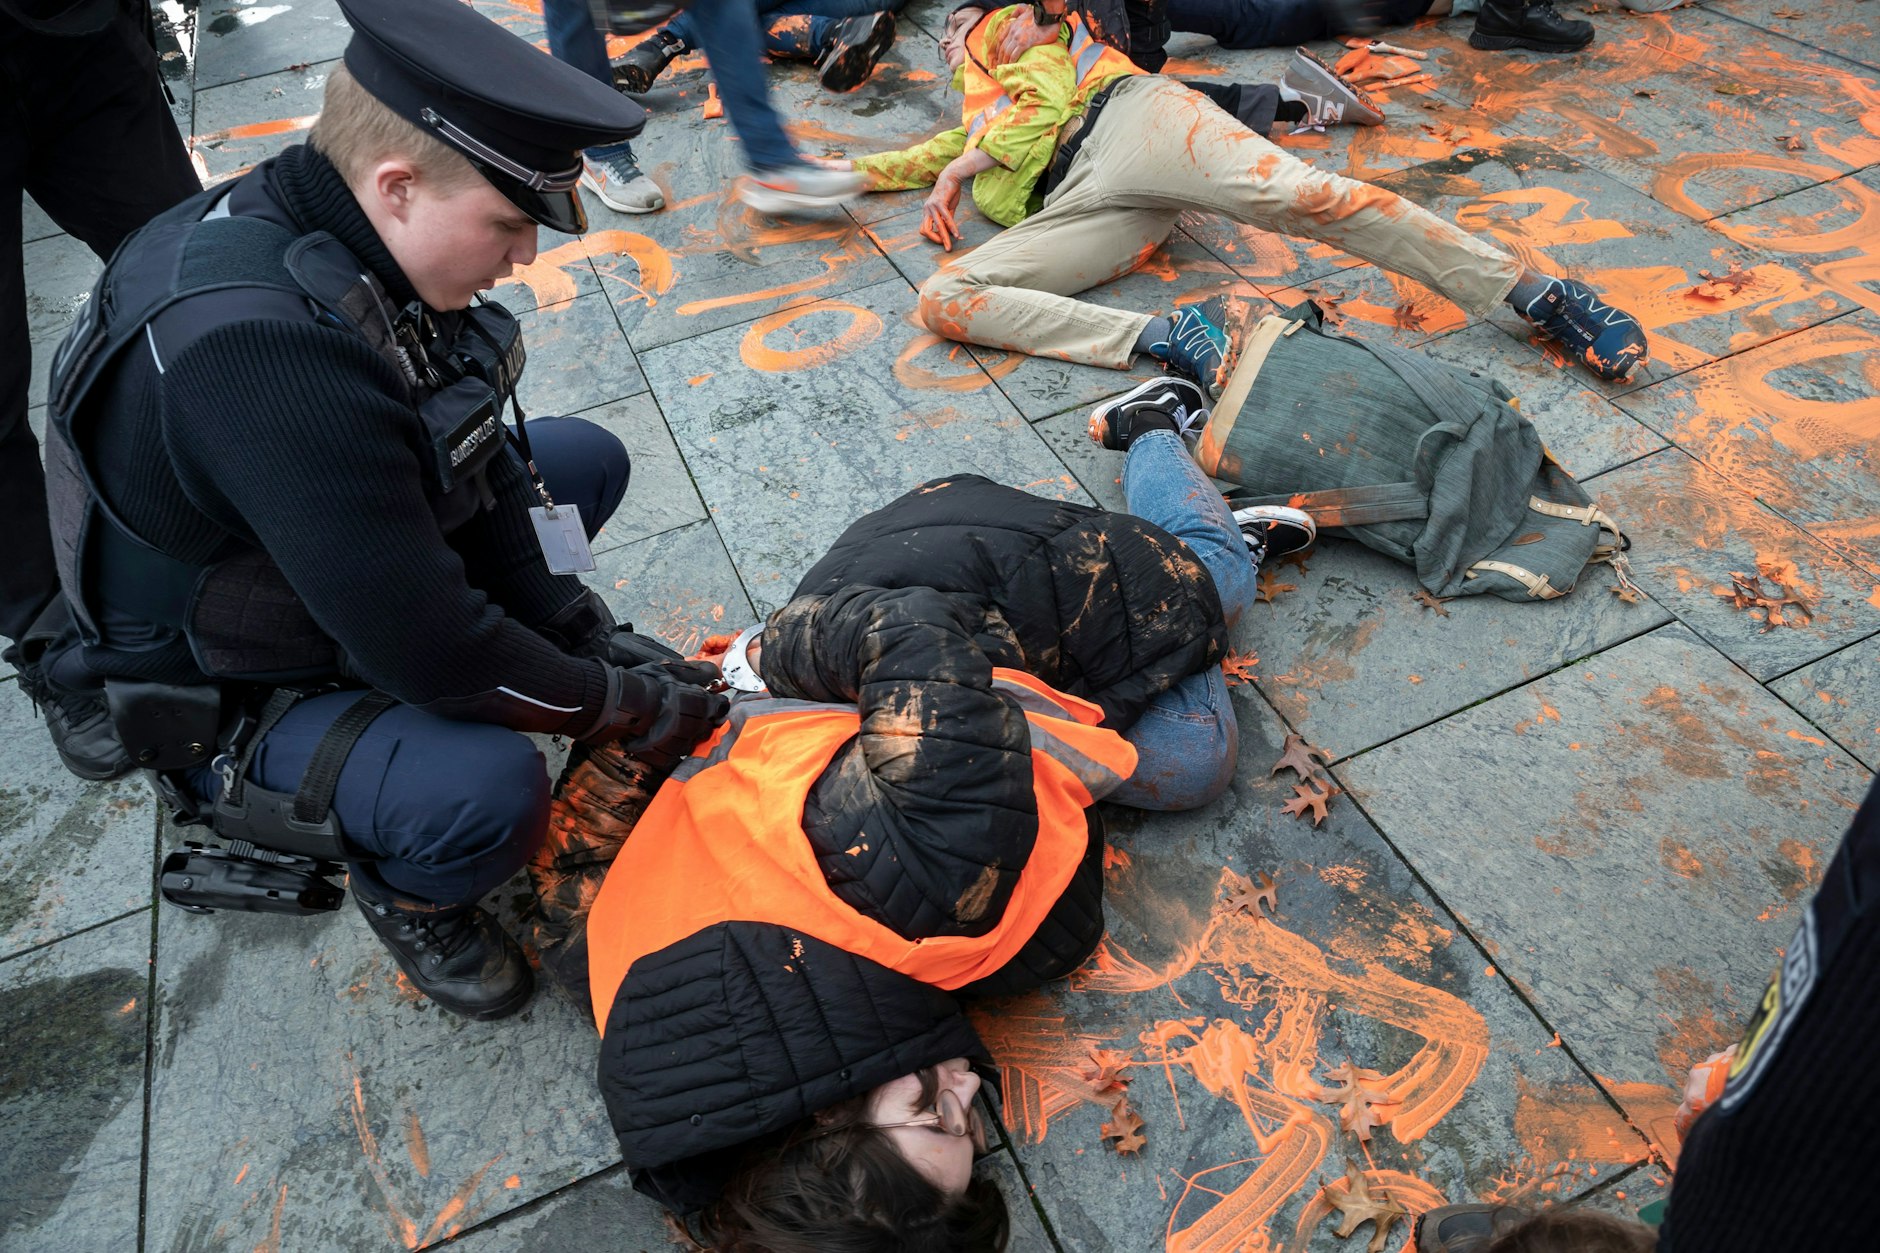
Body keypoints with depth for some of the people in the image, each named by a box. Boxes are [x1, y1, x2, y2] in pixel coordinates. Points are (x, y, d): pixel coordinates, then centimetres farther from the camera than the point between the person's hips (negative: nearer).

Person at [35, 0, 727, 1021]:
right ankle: (403, 892, 2)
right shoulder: (261, 344, -37)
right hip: (226, 705, -8)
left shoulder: (346, 242, -10)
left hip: (333, 591, 9)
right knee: (485, 793, -35)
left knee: (586, 457, 7)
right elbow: (436, 651, -33)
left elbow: (482, 463, -1)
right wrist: (632, 707, -19)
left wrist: (592, 637, -5)